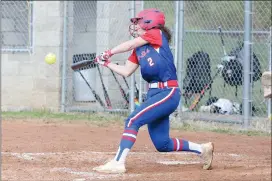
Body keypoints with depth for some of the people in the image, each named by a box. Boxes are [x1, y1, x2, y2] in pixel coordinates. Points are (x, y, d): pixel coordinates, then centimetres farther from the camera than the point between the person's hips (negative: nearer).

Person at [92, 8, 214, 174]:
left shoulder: (156, 34, -4)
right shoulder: (138, 49, 16)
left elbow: (130, 44, -9)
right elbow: (126, 71, 16)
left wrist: (109, 53, 1)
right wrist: (106, 63, 13)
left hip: (168, 93, -9)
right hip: (154, 93, 9)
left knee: (133, 121, -21)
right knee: (163, 144, 10)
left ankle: (118, 163, -23)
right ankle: (203, 149, 27)